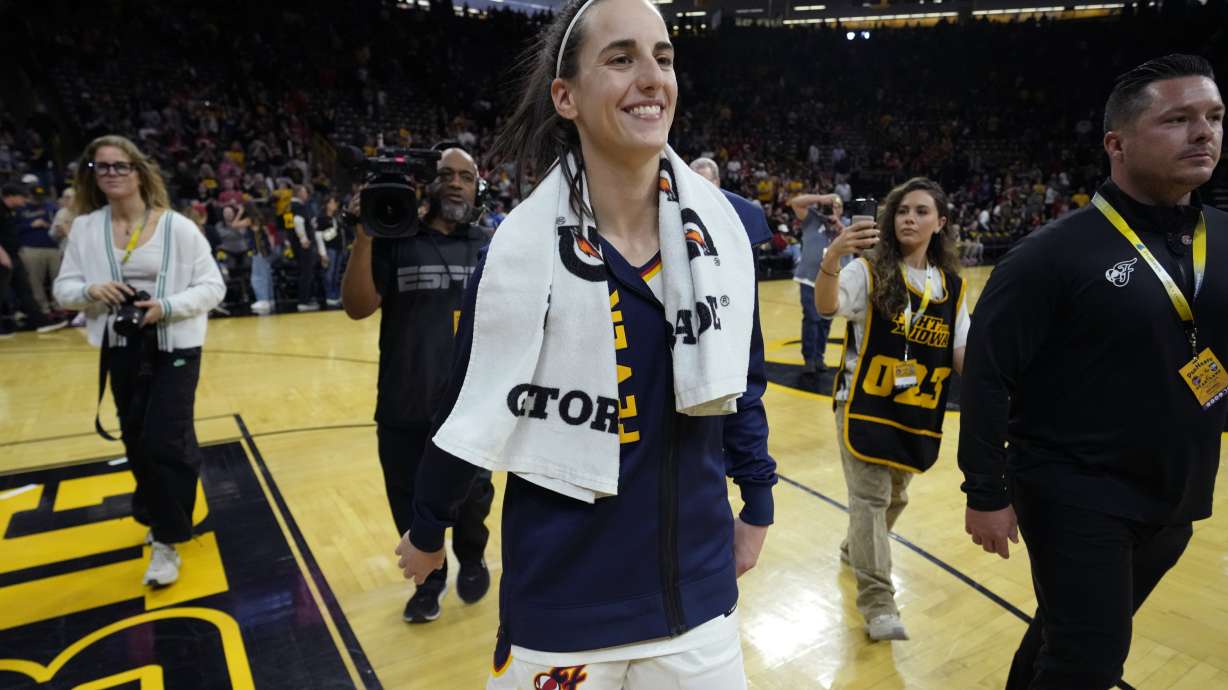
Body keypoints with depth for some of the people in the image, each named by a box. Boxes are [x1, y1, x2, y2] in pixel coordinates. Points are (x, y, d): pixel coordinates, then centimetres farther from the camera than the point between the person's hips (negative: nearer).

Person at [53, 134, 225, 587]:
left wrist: (167, 306, -23)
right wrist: (90, 291, -16)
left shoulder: (177, 227, -9)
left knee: (164, 442, -7)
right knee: (138, 442, 15)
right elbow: (63, 289, 6)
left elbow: (213, 287, -8)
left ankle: (167, 541, 7)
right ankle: (160, 513, 38)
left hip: (175, 349, -4)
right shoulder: (85, 228, 1)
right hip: (121, 351, 4)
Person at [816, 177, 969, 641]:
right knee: (871, 497, -7)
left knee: (895, 496, 20)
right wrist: (831, 258, -48)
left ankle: (856, 550, 46)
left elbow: (960, 356, 7)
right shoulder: (870, 270, -10)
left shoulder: (951, 285, 5)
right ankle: (878, 604, 2)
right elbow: (827, 307, -30)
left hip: (918, 412, 5)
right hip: (864, 404, -5)